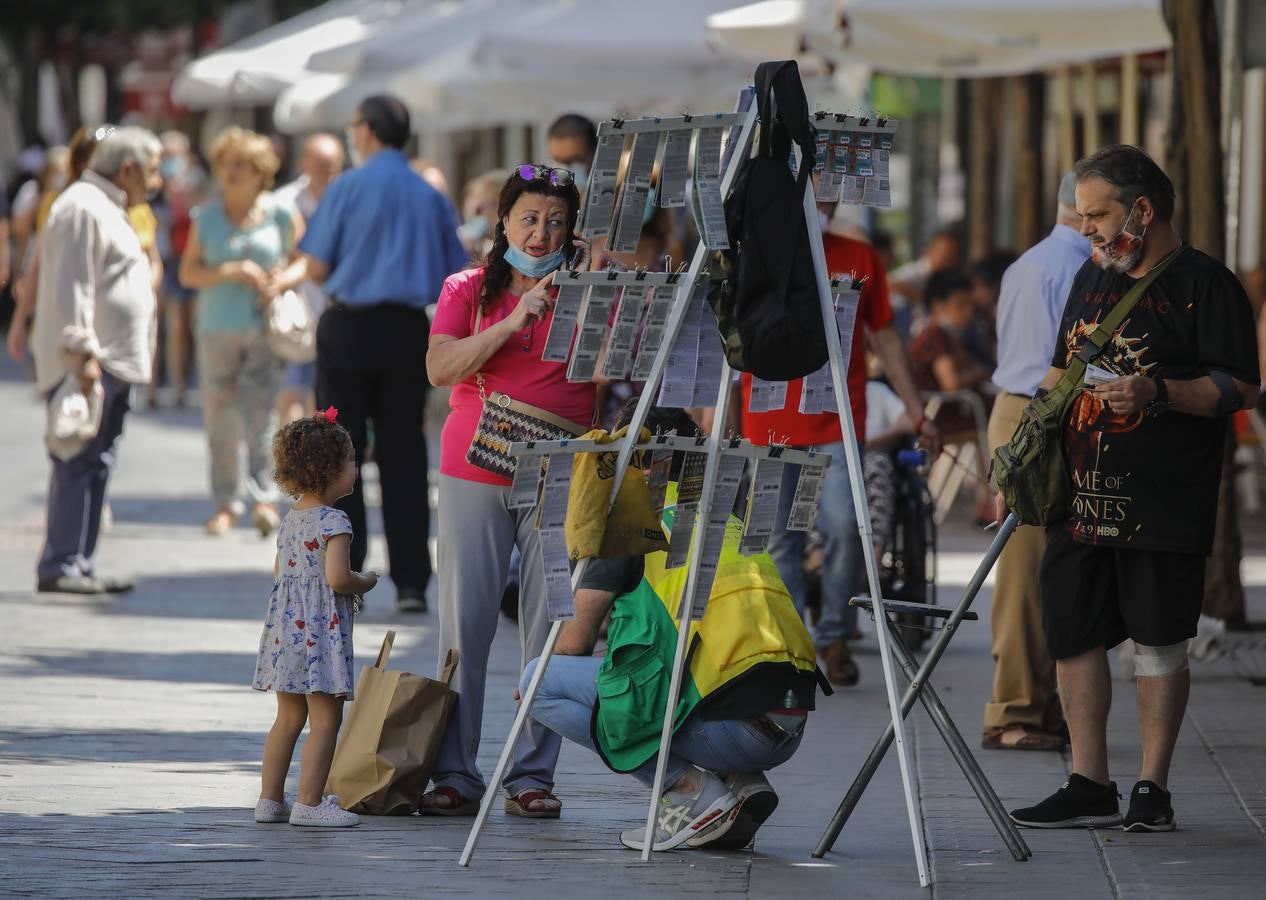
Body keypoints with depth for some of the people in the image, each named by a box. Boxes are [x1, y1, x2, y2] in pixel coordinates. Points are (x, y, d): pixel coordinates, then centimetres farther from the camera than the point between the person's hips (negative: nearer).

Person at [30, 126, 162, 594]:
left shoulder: (107, 208, 22)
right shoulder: (83, 209, -12)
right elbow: (71, 288, -19)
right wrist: (81, 351, -25)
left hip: (113, 362, 11)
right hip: (90, 363, -11)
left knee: (96, 464, 9)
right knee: (80, 463, -12)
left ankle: (80, 567, 10)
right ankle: (60, 566, -14)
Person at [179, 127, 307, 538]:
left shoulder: (282, 215, 3)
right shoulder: (206, 218, 7)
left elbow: (305, 260, 11)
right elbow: (188, 272, 5)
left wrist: (282, 281, -9)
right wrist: (230, 273, -11)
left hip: (266, 328, -2)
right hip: (218, 329, 2)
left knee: (261, 412, -13)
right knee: (219, 419, 1)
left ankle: (263, 499, -14)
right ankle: (224, 504, 7)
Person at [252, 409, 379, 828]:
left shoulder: (291, 518, 12)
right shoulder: (333, 520, -15)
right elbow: (336, 577, -24)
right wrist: (364, 583, -4)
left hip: (286, 625, 9)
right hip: (321, 628, -9)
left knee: (289, 717, 15)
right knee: (326, 719, -4)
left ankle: (270, 799, 17)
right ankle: (309, 803, -6)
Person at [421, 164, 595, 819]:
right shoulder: (469, 290, 10)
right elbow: (440, 368, -5)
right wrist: (512, 322, -12)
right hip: (475, 473, 0)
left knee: (550, 627, -3)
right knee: (464, 623, -2)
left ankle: (533, 774, 2)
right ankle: (455, 773, 2)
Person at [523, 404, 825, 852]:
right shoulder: (732, 516, 26)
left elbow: (576, 640, 10)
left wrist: (539, 680, 30)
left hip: (730, 723, -7)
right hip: (789, 732, 7)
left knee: (540, 681, 3)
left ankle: (693, 793, -5)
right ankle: (741, 782, 10)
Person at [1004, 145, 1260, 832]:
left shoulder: (1203, 284, -6)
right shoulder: (1093, 277, 17)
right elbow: (1061, 373, 25)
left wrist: (1159, 393, -24)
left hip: (1162, 505, -7)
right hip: (1081, 497, 7)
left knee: (1157, 642, 0)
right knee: (1072, 636, 5)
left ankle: (1153, 788, 7)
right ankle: (1089, 788, 12)